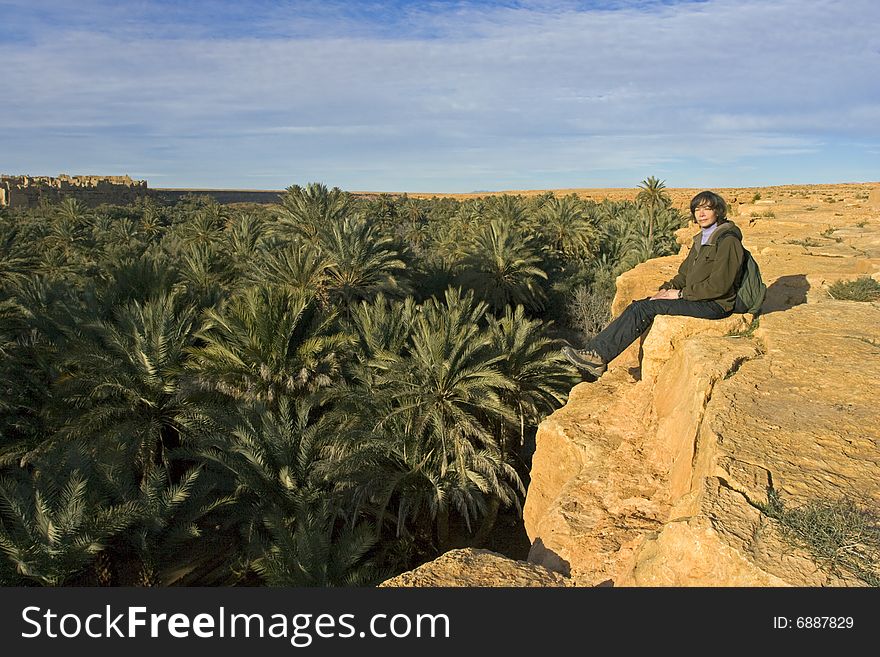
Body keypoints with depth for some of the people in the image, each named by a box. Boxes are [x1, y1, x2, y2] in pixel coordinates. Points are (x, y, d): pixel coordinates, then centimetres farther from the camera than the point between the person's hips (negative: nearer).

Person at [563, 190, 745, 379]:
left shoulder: (727, 241, -11)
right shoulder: (701, 239, 17)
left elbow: (719, 285, -18)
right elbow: (685, 273, 19)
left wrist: (681, 294, -14)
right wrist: (666, 288, 0)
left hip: (714, 305, -8)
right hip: (695, 298, 8)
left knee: (645, 309, -22)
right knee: (638, 306, -11)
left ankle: (599, 356, -22)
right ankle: (596, 352, -19)